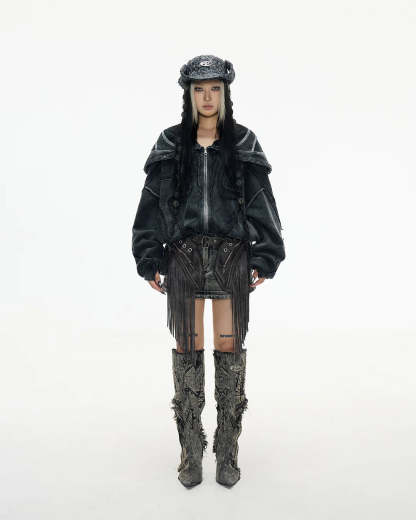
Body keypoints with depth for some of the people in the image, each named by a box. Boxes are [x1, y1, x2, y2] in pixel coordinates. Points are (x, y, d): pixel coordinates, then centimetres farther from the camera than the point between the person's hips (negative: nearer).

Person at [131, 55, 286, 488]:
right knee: (187, 347, 3)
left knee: (230, 346, 2)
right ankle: (191, 451, 19)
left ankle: (228, 451, 18)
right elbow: (152, 203, 6)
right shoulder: (170, 144, 7)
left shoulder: (243, 143, 6)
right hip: (184, 254, 1)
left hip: (232, 254, 0)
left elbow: (262, 203, 4)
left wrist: (264, 259, -2)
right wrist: (149, 261, 0)